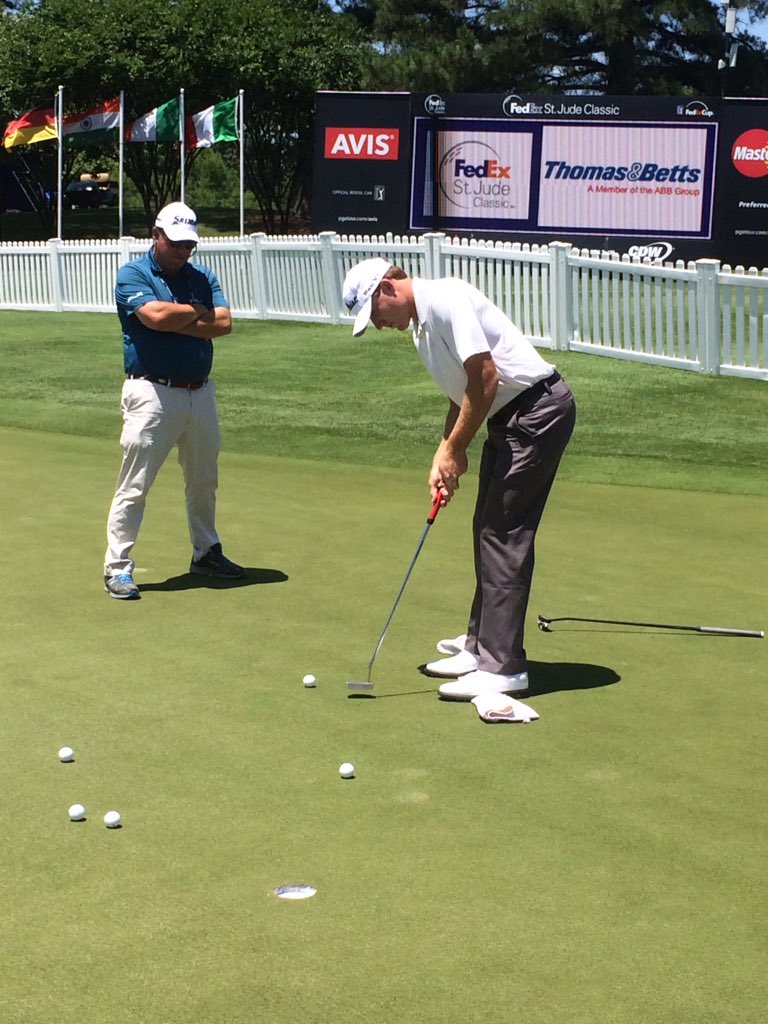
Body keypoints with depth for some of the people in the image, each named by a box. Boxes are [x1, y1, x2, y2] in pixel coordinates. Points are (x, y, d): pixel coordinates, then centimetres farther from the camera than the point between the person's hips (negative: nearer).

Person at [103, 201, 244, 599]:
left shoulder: (203, 277, 11)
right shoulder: (132, 274, -3)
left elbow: (223, 323, -4)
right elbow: (155, 315, -21)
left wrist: (173, 321, -12)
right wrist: (197, 312, -4)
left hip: (200, 391, 6)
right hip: (153, 393, -6)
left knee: (203, 481, 17)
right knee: (134, 486, -5)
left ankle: (206, 552, 33)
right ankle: (117, 567, 1)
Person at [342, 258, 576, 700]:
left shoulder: (445, 299, -16)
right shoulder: (422, 327, 15)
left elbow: (485, 377, -21)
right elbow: (462, 395, 20)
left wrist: (455, 451, -12)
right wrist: (444, 455, 7)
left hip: (539, 409, -10)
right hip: (508, 417, 10)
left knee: (503, 534, -10)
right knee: (489, 530, 14)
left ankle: (503, 666, -7)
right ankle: (481, 646, 25)